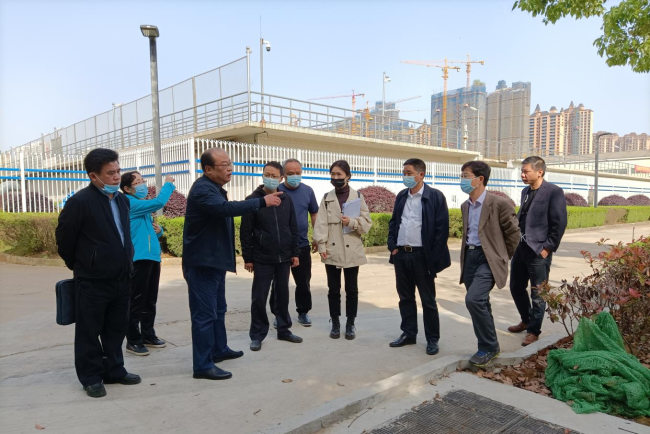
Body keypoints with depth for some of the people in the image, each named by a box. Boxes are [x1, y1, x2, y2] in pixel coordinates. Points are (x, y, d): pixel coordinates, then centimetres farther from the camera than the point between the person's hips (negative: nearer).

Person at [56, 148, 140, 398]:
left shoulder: (122, 199, 7)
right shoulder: (80, 201, -15)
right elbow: (64, 237, -8)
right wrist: (76, 264, 4)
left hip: (121, 278, 7)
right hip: (93, 280, -6)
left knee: (116, 328, 16)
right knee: (89, 331, 8)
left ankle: (114, 371, 30)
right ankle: (91, 378, 22)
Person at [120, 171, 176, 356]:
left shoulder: (143, 205, 18)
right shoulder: (130, 203, -10)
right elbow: (158, 203, -21)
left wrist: (159, 230, 2)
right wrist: (168, 184, -6)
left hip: (152, 256, 9)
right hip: (138, 258, -9)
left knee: (150, 300, 14)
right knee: (136, 301, -2)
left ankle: (148, 335, 25)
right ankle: (133, 341, 7)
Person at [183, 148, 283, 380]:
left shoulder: (214, 188, 14)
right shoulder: (202, 189, -19)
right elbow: (226, 208, -36)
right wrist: (262, 202, -35)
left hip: (214, 260, 11)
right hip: (202, 262, -11)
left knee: (218, 309, 20)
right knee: (204, 313, -6)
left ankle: (219, 349, 34)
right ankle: (203, 365, 1)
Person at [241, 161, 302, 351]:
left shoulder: (287, 200, 5)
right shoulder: (253, 200, -6)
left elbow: (293, 228, 10)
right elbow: (245, 232, -6)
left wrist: (295, 253, 6)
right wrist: (248, 258, -8)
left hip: (284, 258, 4)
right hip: (262, 259, -3)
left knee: (283, 295, 13)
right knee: (259, 298, 3)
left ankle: (284, 330, 26)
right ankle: (257, 335, 16)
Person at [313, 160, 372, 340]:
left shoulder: (358, 196, 2)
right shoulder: (327, 198, 7)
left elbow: (367, 222, -1)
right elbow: (321, 223, -1)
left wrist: (352, 222, -19)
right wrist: (322, 246, -9)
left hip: (352, 251, -1)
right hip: (332, 251, 1)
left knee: (351, 289, 9)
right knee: (333, 289, 9)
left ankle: (350, 324, 22)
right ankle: (335, 323, 22)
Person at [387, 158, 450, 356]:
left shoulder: (435, 196, -7)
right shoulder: (401, 196, 10)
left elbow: (442, 228, -9)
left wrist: (433, 258, -13)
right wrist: (392, 246, 3)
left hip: (422, 256, -5)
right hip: (401, 255, 6)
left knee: (428, 300, 5)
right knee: (405, 298, 14)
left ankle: (432, 339, 19)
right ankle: (408, 334, 27)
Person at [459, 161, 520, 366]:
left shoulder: (499, 203, -12)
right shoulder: (465, 206, 11)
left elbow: (513, 232, -3)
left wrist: (503, 257, 5)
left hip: (488, 258, -7)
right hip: (469, 257, 7)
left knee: (473, 299, -20)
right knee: (480, 304, 12)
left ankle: (488, 347, 0)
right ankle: (488, 345, 28)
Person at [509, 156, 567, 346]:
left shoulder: (554, 191, -11)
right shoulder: (525, 191, 12)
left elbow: (559, 223, -13)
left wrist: (548, 248, -14)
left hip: (539, 250, -7)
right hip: (520, 248, 8)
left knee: (537, 293, 4)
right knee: (516, 288, 15)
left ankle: (534, 330, 18)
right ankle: (526, 320, 35)